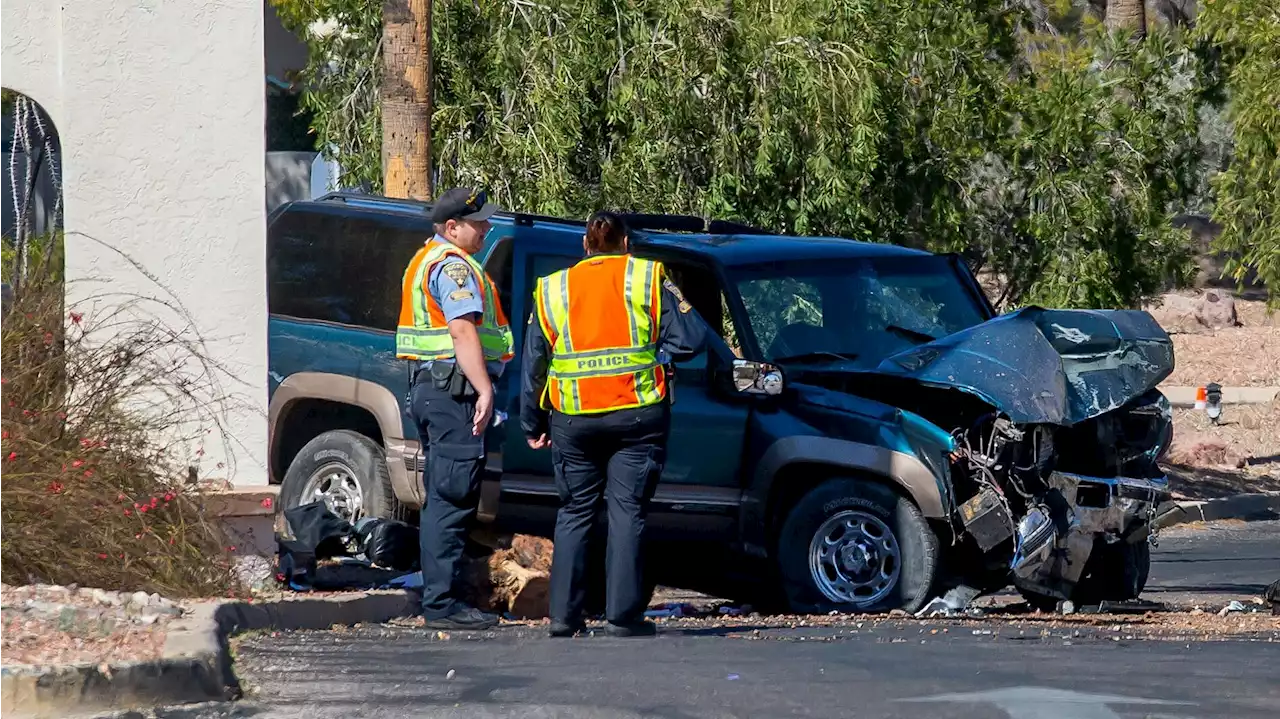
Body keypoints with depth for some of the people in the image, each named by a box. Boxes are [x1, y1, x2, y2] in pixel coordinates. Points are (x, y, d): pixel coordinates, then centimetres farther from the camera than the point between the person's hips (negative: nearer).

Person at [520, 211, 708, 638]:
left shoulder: (553, 291, 9)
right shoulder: (647, 281, 1)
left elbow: (532, 366, 13)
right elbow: (688, 340, -4)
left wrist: (532, 425, 22)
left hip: (573, 422, 2)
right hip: (638, 416, -2)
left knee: (574, 514, 11)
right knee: (627, 513, 0)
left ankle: (564, 614, 8)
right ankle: (623, 615, -6)